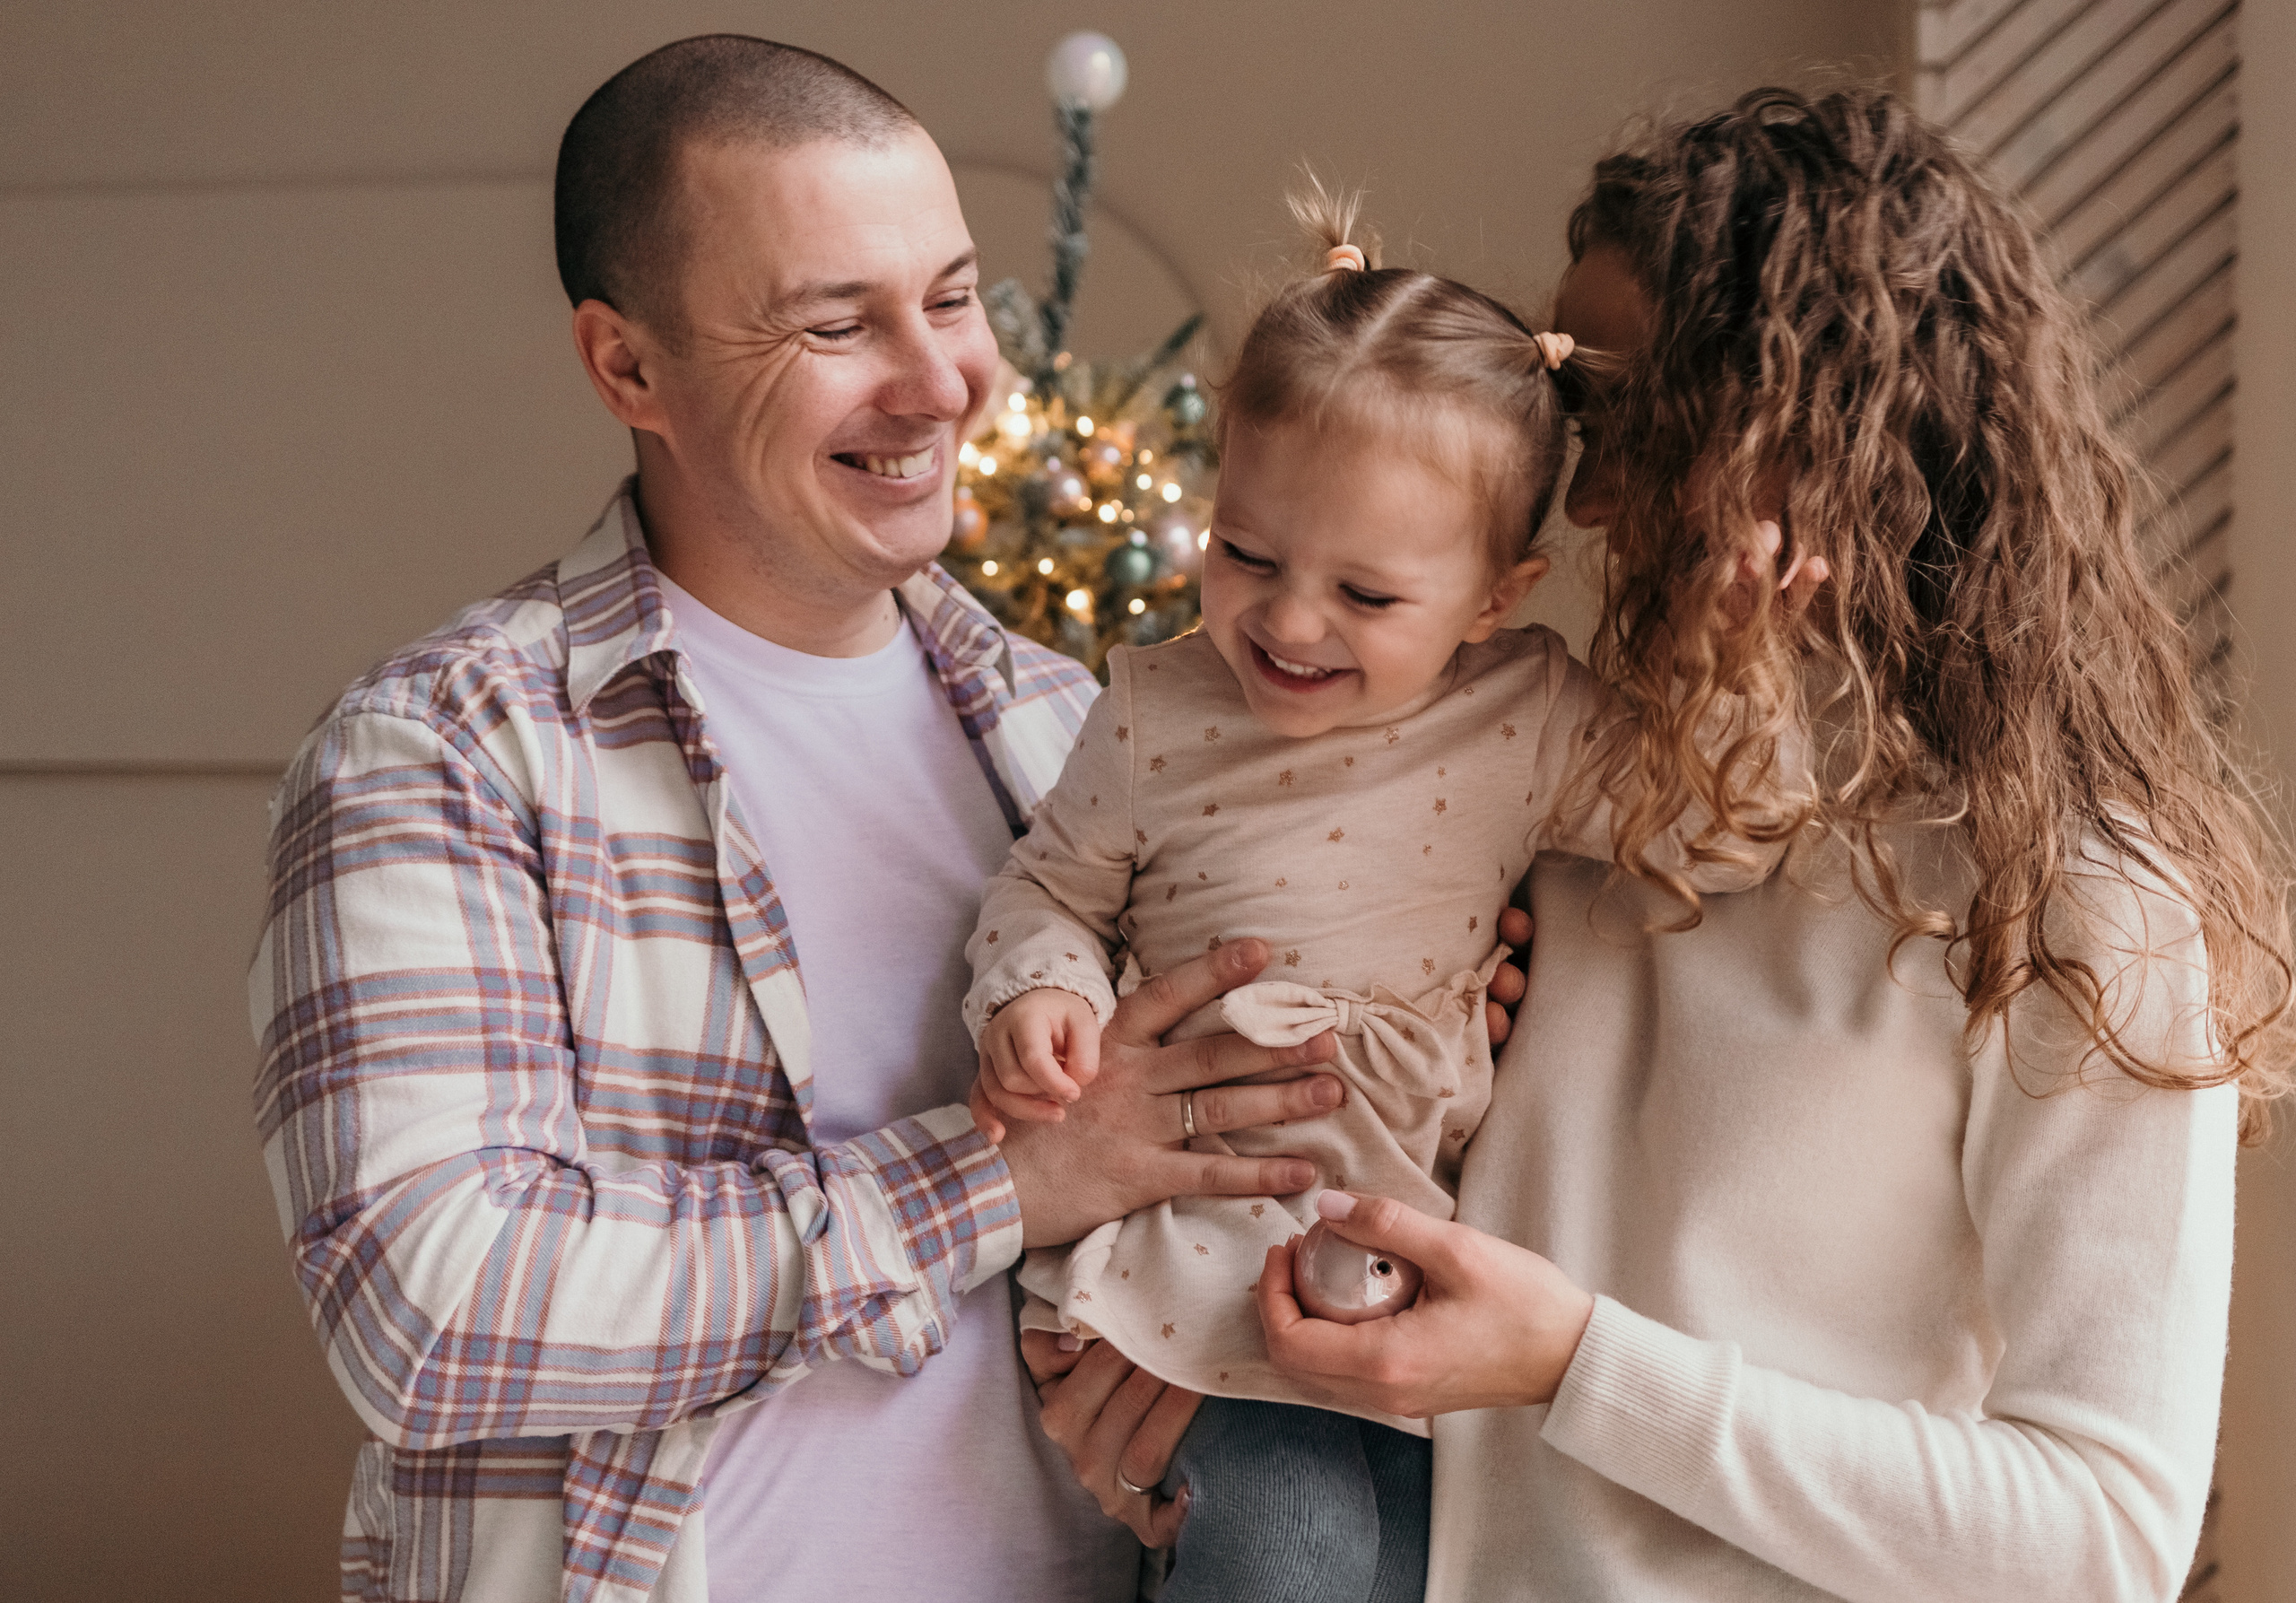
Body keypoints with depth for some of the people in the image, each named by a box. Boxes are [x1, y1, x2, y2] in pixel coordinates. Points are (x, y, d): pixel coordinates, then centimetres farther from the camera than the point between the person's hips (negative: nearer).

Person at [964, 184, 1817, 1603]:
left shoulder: (1529, 723, -1)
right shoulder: (1158, 717, -1)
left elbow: (1705, 839, -2)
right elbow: (1054, 885, 12)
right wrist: (1038, 990, -8)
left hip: (1424, 1229, 2)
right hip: (1219, 1216, -2)